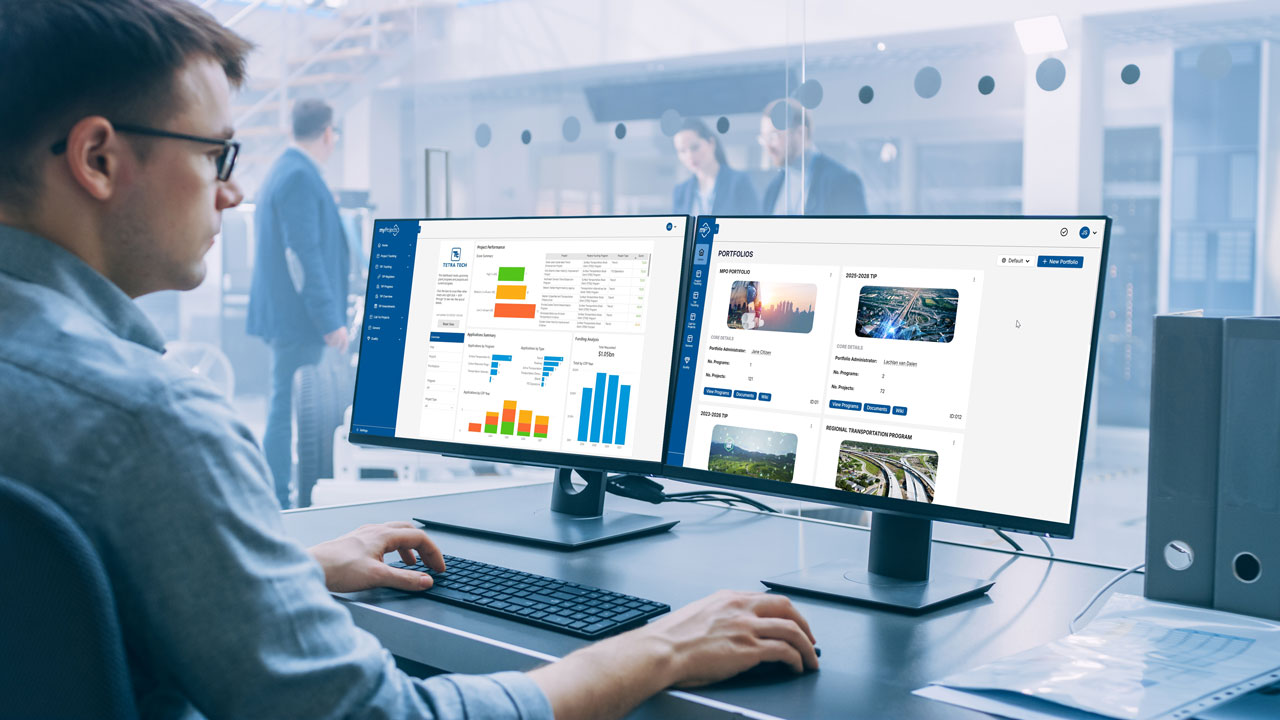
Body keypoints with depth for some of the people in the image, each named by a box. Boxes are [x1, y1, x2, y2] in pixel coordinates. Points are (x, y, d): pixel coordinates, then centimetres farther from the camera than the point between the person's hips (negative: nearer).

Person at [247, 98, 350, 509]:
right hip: (299, 318, -11)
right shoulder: (301, 177, -15)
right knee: (289, 409, -6)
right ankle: (278, 503, -1)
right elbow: (303, 254, -21)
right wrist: (330, 320, -20)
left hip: (285, 316, 11)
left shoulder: (282, 172, 17)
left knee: (288, 407, 12)